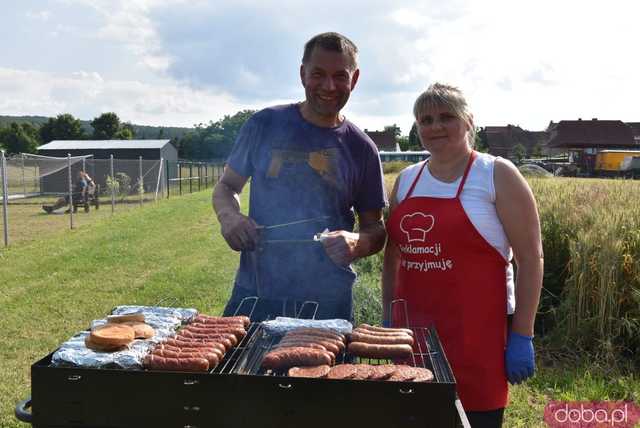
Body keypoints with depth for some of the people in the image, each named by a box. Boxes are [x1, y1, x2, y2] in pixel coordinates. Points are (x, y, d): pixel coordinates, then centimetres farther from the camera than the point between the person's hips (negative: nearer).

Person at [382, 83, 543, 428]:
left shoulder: (497, 175, -4)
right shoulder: (407, 180, 10)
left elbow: (530, 259, -6)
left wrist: (522, 336, -8)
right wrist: (388, 321, 14)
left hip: (476, 333, -4)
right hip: (413, 330, 5)